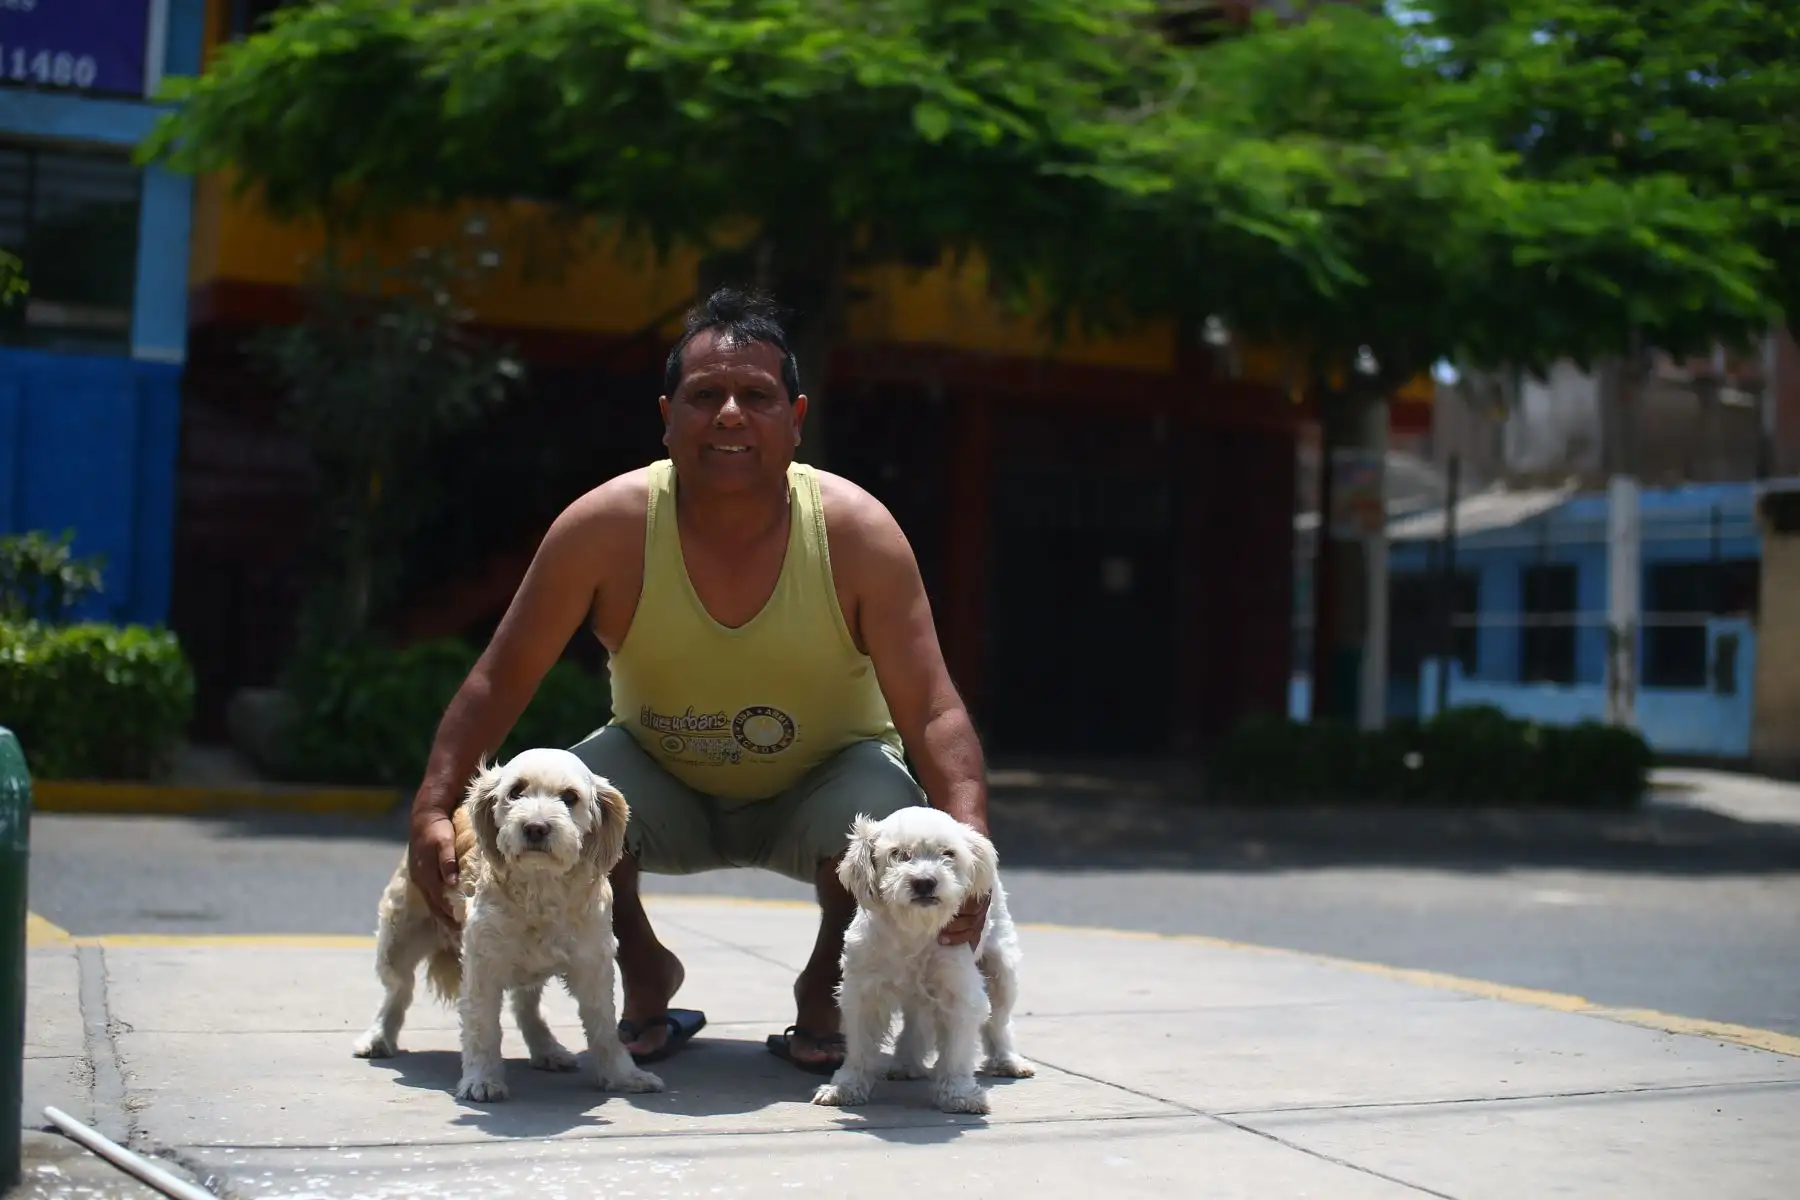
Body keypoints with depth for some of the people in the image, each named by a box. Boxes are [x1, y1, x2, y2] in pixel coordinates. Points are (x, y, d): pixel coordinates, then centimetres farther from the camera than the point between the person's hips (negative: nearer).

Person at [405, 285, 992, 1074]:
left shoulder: (857, 532, -23)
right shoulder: (607, 527, -21)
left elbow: (932, 712, -26)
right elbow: (502, 680, -13)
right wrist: (434, 809, -26)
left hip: (817, 791, -1)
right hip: (664, 788, 1)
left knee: (883, 811, -33)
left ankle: (824, 994, 1)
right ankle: (645, 977, 4)